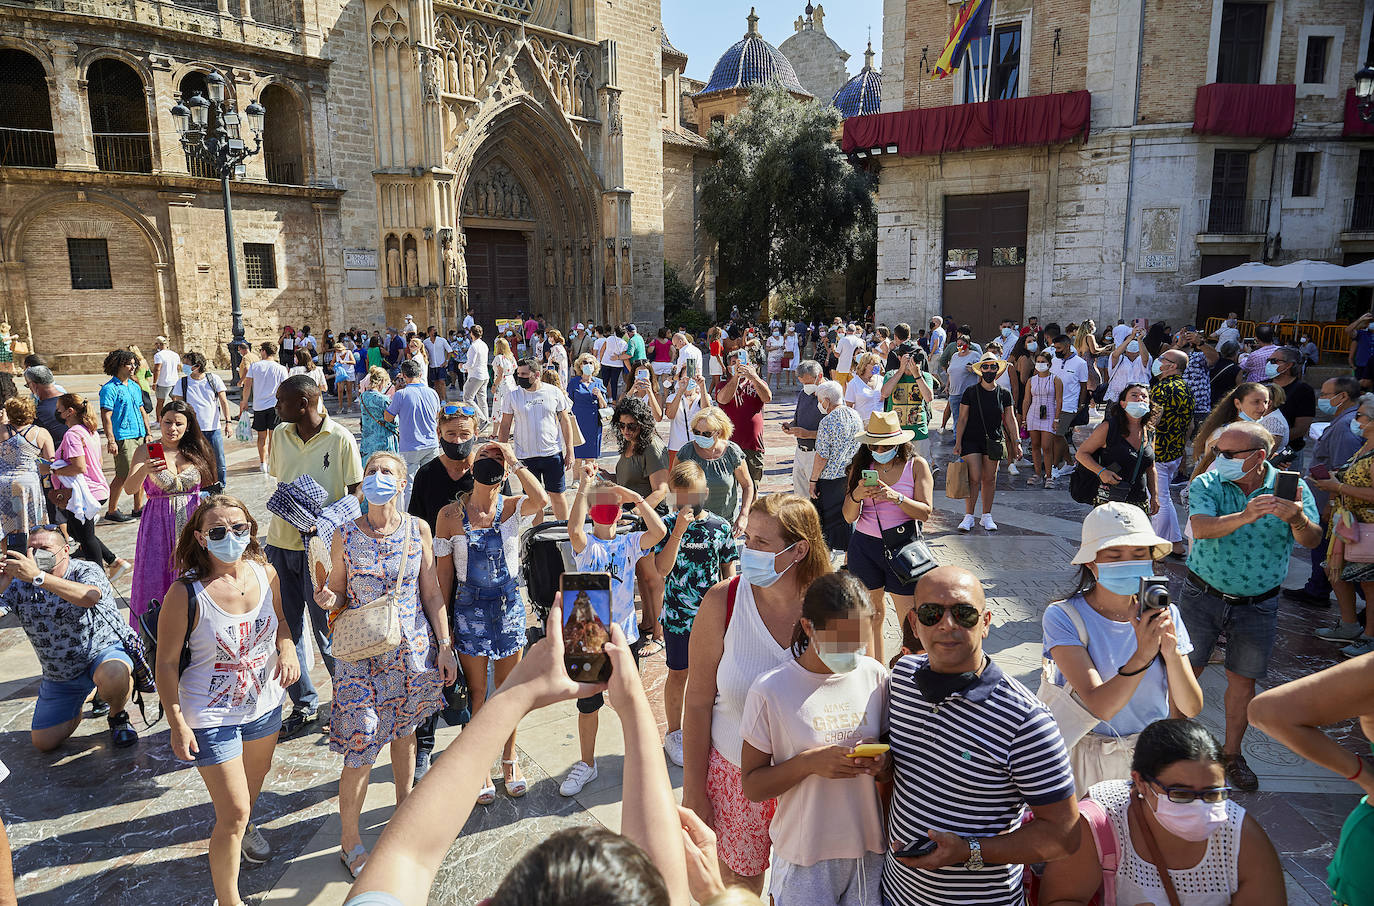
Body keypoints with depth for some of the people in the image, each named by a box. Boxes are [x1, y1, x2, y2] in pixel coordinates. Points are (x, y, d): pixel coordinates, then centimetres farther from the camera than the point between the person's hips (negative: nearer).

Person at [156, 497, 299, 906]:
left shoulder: (265, 573, -12)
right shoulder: (186, 593, -25)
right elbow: (167, 661, -16)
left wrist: (287, 648, -14)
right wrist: (177, 723, -15)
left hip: (265, 701, 6)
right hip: (211, 715, -5)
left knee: (257, 774, 30)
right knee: (234, 812, -2)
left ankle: (243, 826, 63)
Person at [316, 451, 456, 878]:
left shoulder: (418, 530, -3)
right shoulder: (345, 535, -7)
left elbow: (431, 592, 2)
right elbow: (339, 592, 2)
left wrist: (444, 645, 2)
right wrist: (328, 600, -21)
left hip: (413, 649, 2)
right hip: (362, 652, -2)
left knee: (404, 731, 19)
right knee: (361, 748, 0)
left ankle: (404, 808, 42)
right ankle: (349, 839, 20)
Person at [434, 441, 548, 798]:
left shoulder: (511, 508, -4)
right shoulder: (451, 514, -6)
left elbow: (541, 500, -28)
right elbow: (444, 573, -1)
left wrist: (514, 462, -21)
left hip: (509, 604, 1)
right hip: (470, 607, -1)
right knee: (476, 691, 9)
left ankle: (510, 760, 33)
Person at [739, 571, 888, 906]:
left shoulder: (875, 675, -5)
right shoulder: (771, 690, -16)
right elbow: (751, 785, -10)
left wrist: (882, 759, -13)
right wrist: (809, 763, -25)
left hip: (870, 849, 3)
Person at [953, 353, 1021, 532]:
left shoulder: (1004, 394, 5)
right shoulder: (971, 392, -1)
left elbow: (1010, 420, 7)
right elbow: (962, 419, 0)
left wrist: (1016, 442, 2)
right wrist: (958, 442, -5)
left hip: (993, 442, 2)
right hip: (971, 440, -2)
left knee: (989, 479, 6)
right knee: (974, 478, -8)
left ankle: (987, 516, 17)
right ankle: (968, 516, 2)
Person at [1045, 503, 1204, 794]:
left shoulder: (1165, 615, -2)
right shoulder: (1064, 617, -14)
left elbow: (1191, 709, -5)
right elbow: (1099, 708, -22)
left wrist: (1172, 653, -21)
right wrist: (1143, 655, -33)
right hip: (1088, 760, -3)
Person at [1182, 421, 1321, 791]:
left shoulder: (1291, 488, -8)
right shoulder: (1206, 484, -11)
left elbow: (1312, 541, -19)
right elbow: (1202, 528, -27)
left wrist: (1297, 520, -41)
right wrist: (1246, 516, -45)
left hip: (1257, 604, 1)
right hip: (1203, 595, -1)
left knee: (1243, 679, 11)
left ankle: (1232, 753, 30)